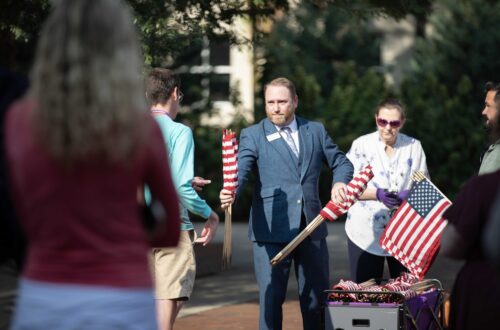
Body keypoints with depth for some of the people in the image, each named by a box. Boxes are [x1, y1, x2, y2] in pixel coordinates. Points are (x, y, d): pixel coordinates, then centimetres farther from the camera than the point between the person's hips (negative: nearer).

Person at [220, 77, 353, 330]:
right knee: (271, 298, -3)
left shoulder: (315, 131, 12)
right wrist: (231, 192, -35)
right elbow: (241, 169, -13)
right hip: (271, 231, -3)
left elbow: (340, 162, 21)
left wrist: (340, 182, -2)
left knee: (318, 297, 10)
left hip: (312, 228, 3)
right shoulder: (252, 135, 1)